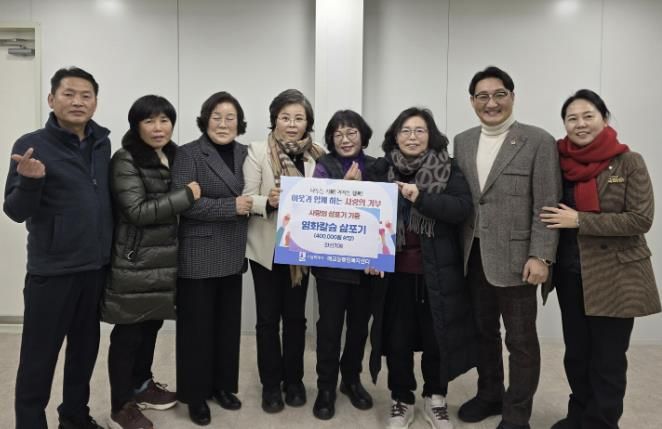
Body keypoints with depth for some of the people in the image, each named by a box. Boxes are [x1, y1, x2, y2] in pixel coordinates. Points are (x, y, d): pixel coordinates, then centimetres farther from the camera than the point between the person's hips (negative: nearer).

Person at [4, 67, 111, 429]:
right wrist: (30, 180, -29)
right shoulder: (31, 145, -9)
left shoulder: (102, 143, 5)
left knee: (85, 347, 17)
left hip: (97, 266, 5)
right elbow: (15, 211, -10)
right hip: (52, 270, -5)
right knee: (39, 356, 5)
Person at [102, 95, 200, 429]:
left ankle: (141, 385, 36)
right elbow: (138, 211, -21)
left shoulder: (173, 156, 11)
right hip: (135, 263, -7)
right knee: (128, 333, 2)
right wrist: (187, 195, -19)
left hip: (164, 259, 7)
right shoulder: (125, 161, -11)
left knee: (152, 324, 17)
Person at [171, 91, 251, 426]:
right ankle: (196, 394, 22)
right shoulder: (188, 154, -7)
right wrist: (232, 207, -19)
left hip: (232, 254, 5)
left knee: (228, 323, 14)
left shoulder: (245, 153, 10)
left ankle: (223, 385, 31)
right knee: (198, 325, 6)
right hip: (199, 255, -5)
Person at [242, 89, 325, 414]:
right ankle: (270, 383, 23)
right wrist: (268, 201, -29)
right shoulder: (257, 151, -7)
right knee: (268, 318, 7)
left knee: (295, 316, 12)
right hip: (266, 247, -2)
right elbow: (247, 198, -11)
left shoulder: (316, 154, 1)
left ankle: (293, 380, 29)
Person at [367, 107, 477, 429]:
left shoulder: (449, 170, -1)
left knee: (436, 336, 10)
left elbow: (462, 208, -14)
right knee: (397, 338, 9)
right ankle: (401, 400, 28)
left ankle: (435, 398, 32)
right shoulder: (381, 170, 3)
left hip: (436, 271, -1)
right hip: (395, 270, 1)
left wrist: (420, 198, -25)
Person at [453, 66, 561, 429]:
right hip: (473, 256, 5)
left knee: (521, 339, 8)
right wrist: (459, 248, 5)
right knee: (483, 331, 18)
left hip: (515, 257, -5)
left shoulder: (538, 141, -6)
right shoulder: (462, 141, 9)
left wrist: (540, 256, -15)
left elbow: (547, 206, -9)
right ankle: (489, 394, 37)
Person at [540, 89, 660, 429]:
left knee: (607, 360, 6)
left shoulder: (628, 162, -8)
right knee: (576, 354, 16)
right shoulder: (560, 162, 2)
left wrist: (580, 220, -20)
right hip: (570, 276, 4)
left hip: (615, 278, -4)